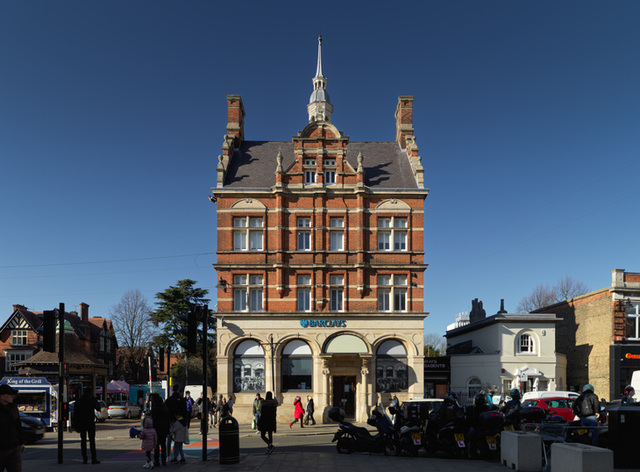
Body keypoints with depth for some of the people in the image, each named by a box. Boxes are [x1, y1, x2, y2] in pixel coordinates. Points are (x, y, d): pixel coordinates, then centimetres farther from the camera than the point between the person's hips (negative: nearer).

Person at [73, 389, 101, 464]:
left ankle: (84, 458, 5)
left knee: (83, 440, 7)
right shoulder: (92, 400, -3)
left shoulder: (78, 401, 6)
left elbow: (75, 414, 4)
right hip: (90, 422, -3)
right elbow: (98, 408, 9)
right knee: (92, 440, -3)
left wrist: (75, 425, 7)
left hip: (81, 423, 3)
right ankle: (93, 459, -8)